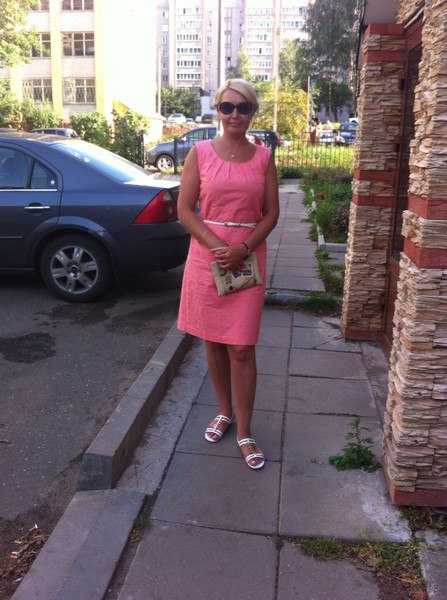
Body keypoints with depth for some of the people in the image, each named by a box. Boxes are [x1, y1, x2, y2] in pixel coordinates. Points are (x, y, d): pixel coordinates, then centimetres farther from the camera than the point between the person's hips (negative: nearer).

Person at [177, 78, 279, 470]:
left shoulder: (263, 158, 4)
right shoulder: (201, 153, 1)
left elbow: (271, 213, 3)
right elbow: (185, 209, -3)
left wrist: (243, 249, -12)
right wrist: (218, 246, -14)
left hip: (248, 258, 0)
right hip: (206, 256, 1)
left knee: (242, 348, -1)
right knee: (213, 342, 11)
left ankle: (244, 431, 13)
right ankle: (225, 412, 31)